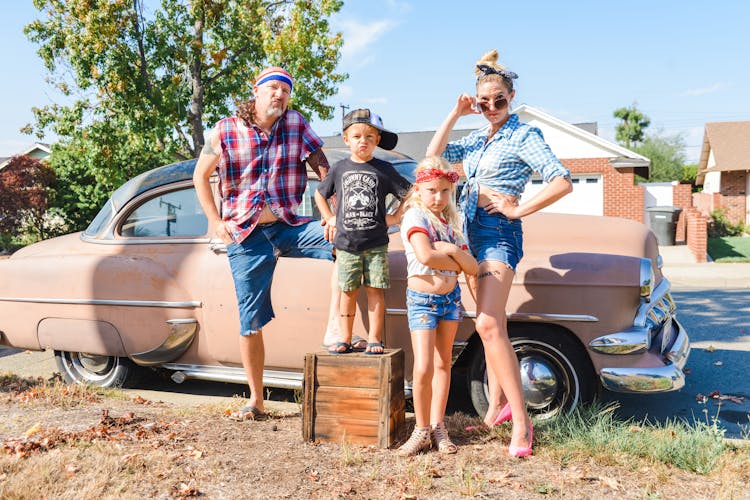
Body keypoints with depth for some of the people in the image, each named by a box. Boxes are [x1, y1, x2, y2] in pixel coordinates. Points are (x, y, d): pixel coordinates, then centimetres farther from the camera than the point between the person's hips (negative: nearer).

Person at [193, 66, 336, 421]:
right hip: (246, 236, -1)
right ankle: (256, 401, 19)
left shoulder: (296, 125, 1)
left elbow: (326, 171, -2)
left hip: (287, 226, 1)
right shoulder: (225, 130, -1)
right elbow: (200, 176, 8)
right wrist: (215, 222, -1)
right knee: (250, 322, 4)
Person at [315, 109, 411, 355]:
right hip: (346, 243, 1)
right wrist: (330, 218, 11)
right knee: (348, 290, 5)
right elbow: (319, 194, 20)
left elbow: (410, 194, 6)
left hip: (376, 243, -1)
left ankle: (374, 338, 9)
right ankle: (345, 339, 14)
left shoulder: (384, 169, 1)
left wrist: (396, 217, -1)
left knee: (375, 289, 0)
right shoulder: (340, 168, 7)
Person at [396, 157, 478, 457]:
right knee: (423, 370, -10)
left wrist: (451, 249, -16)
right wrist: (456, 264, -14)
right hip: (422, 300, -6)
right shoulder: (415, 215, -12)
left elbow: (473, 268, 0)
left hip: (451, 298, 6)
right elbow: (425, 256, -30)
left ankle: (438, 426, 20)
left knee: (443, 364, 10)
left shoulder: (449, 222, 7)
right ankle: (422, 430, 7)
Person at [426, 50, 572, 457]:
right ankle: (497, 406, 21)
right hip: (472, 230, 8)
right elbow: (434, 154, 12)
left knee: (489, 325, -18)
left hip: (498, 232, -8)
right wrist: (456, 113, 7)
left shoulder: (523, 136, -6)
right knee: (492, 326, 12)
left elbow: (563, 182, -14)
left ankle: (521, 420, -13)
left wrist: (518, 209, -14)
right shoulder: (478, 138, 17)